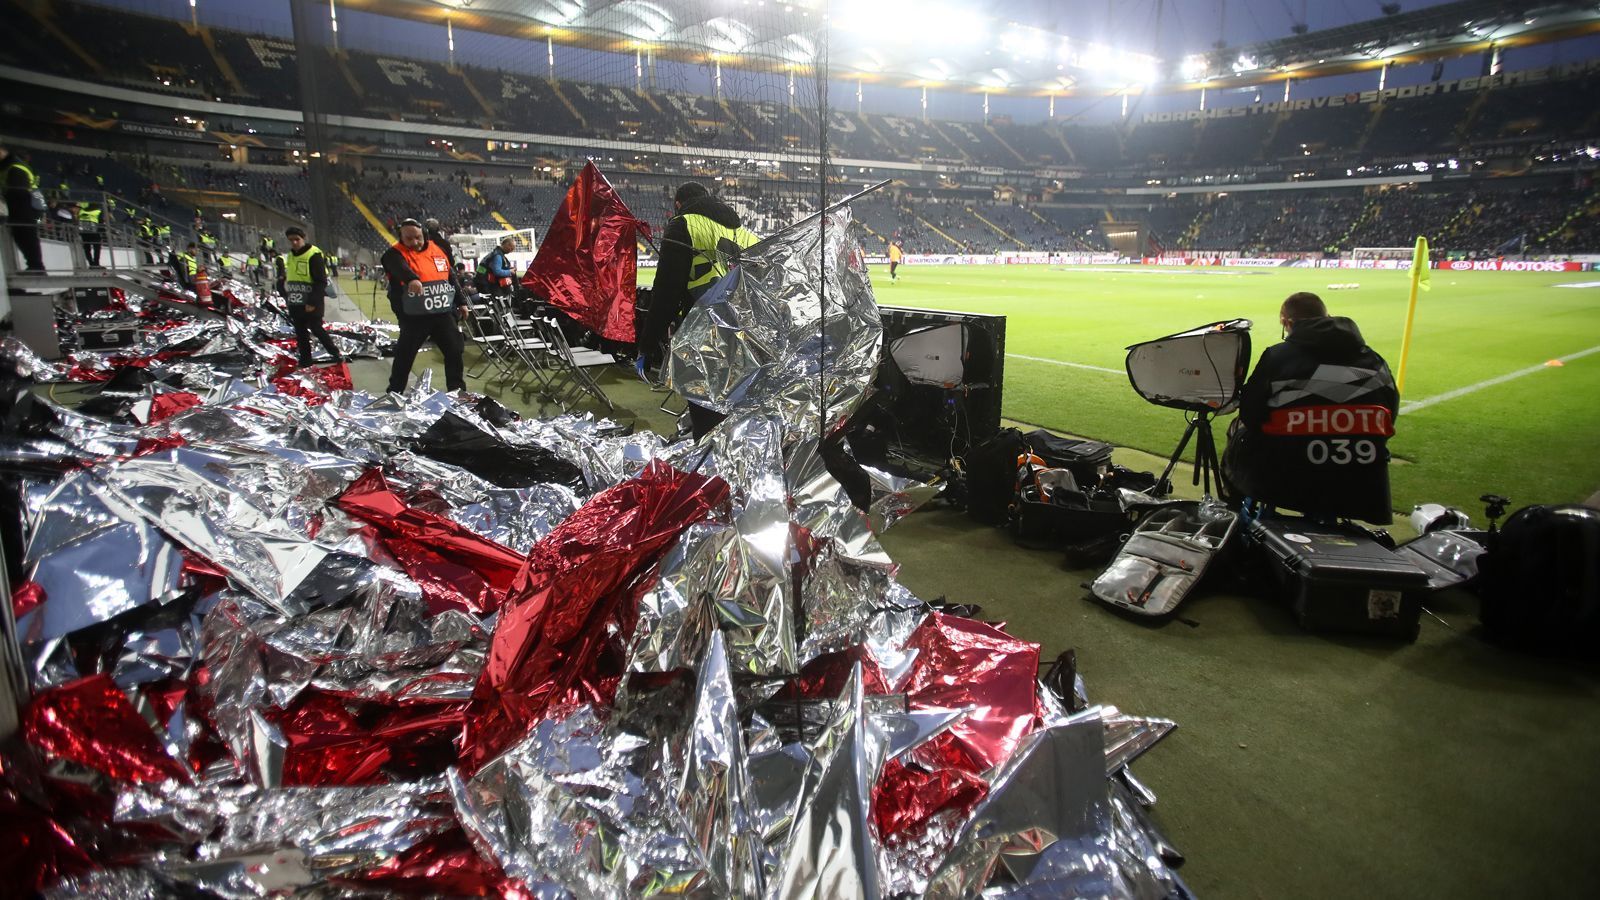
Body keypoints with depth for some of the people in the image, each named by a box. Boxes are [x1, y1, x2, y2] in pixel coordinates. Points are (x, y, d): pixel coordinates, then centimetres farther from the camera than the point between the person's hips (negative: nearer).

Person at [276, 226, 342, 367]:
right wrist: (288, 297, 18)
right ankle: (305, 360, 18)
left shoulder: (314, 255, -13)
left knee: (316, 328, -5)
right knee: (300, 332, 10)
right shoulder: (290, 255, 12)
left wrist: (313, 302, -21)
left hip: (311, 302, -8)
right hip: (295, 303, 8)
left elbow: (321, 281, -17)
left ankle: (335, 353, 9)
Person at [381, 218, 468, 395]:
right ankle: (394, 392, 16)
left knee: (454, 350, 6)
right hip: (413, 317, -4)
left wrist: (460, 302, 17)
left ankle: (457, 389, 17)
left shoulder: (437, 250, 11)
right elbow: (401, 269, -30)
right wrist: (412, 279, -51)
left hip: (443, 313, 4)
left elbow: (451, 277, 19)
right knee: (405, 355, 3)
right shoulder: (395, 254, -6)